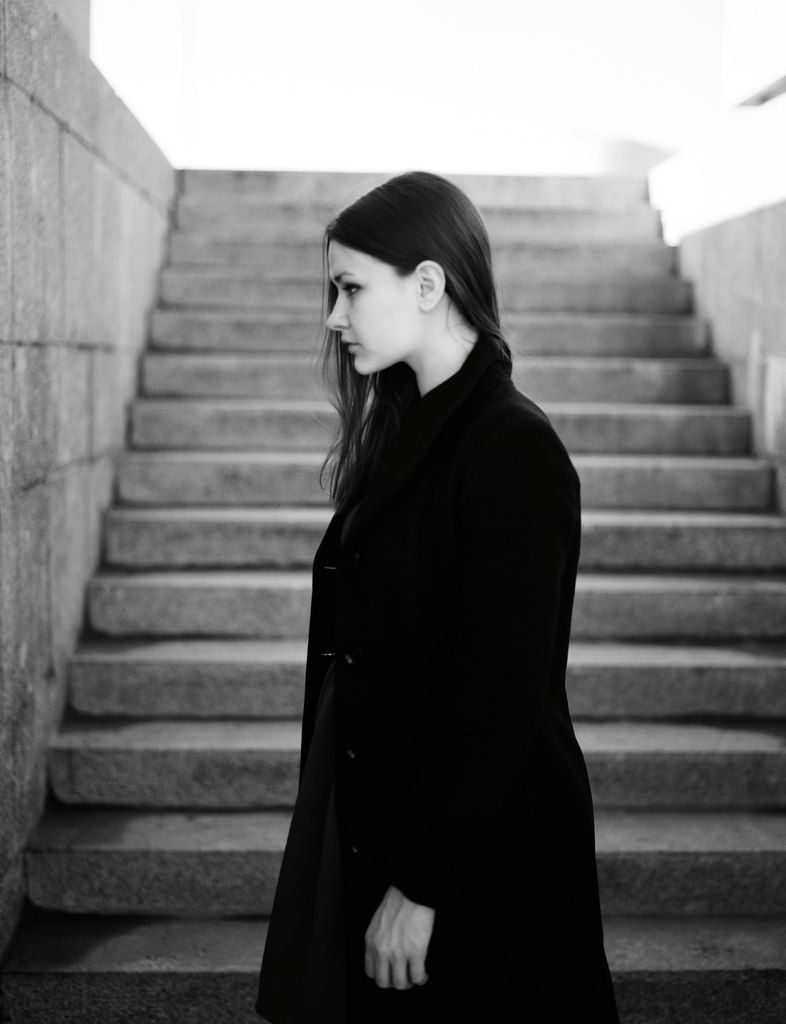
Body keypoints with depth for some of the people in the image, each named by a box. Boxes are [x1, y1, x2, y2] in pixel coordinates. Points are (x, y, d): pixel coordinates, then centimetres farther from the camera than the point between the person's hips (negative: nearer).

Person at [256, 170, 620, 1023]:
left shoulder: (513, 451, -16)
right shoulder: (407, 434, 9)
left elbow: (500, 692, -19)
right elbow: (359, 654, 10)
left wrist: (421, 885, -18)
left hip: (481, 867, -8)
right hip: (375, 819, 8)